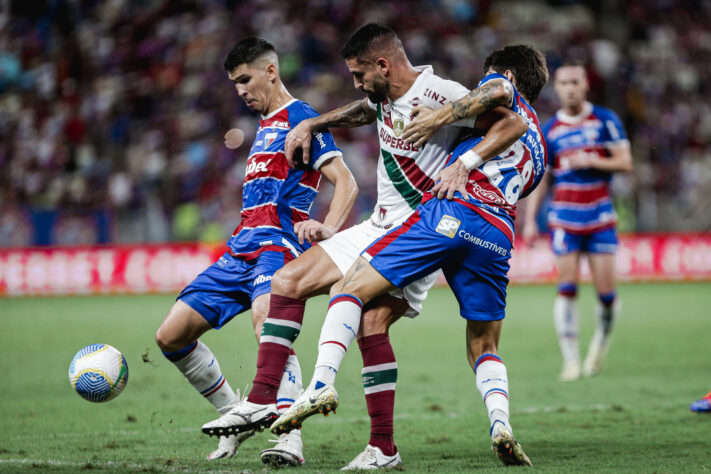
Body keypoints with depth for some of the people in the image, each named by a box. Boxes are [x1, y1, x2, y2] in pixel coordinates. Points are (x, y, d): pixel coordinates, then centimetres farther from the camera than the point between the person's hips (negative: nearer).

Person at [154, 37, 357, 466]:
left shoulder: (299, 117, -2)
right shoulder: (264, 124, 25)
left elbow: (346, 183, -11)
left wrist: (328, 229, -27)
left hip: (278, 245, -9)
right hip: (241, 249, 9)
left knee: (266, 321, -36)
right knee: (171, 335, 2)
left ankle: (291, 439, -41)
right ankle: (235, 417, 15)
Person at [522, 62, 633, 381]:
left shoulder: (606, 121, 2)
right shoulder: (548, 131, 6)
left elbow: (625, 162, -1)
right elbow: (540, 178, 11)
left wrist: (591, 162, -17)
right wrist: (530, 220, 5)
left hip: (600, 217, -1)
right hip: (564, 218, 1)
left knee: (606, 292, -4)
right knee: (566, 289, -10)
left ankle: (602, 339, 25)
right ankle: (571, 360, -7)